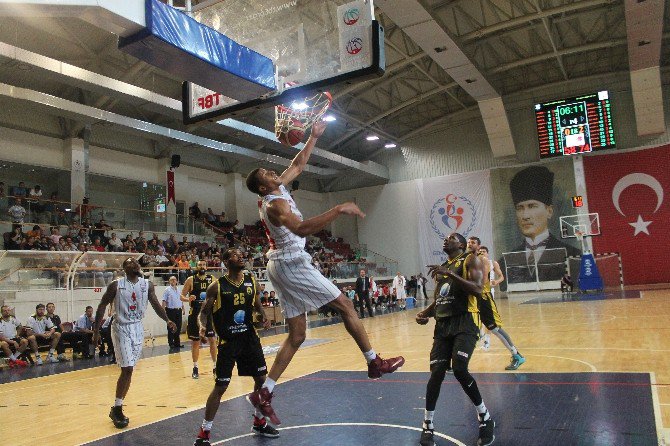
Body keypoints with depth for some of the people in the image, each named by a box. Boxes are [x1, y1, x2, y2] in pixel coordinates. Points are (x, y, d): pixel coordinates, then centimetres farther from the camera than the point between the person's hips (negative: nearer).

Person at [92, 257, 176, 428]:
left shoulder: (147, 285, 1)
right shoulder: (116, 285, -10)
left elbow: (156, 304, 8)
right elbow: (102, 306, -4)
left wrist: (167, 320, -6)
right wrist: (96, 331, -7)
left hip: (137, 329, 5)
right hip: (121, 328, -4)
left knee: (129, 370, 9)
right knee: (127, 369, -11)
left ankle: (117, 408, 22)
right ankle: (117, 409, 5)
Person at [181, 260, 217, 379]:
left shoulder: (212, 279, 2)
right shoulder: (191, 280, -2)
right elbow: (182, 296, 0)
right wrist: (188, 299, -20)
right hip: (195, 314, -1)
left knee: (213, 340, 0)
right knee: (195, 341, 6)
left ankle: (215, 365, 12)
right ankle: (195, 368, 18)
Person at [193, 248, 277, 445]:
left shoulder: (251, 280, 1)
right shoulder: (217, 286, -11)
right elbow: (204, 312, -4)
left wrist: (264, 318, -3)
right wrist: (202, 325, -24)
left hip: (249, 337, 5)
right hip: (228, 341, -5)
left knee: (262, 379, 10)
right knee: (220, 387, -3)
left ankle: (259, 422, 31)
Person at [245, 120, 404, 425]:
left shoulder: (278, 189, 11)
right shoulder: (275, 203, -17)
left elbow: (298, 165, 26)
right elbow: (301, 229, -37)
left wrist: (313, 137, 23)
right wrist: (338, 210, -37)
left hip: (282, 265, 10)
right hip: (291, 263, -10)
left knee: (296, 335, 8)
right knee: (345, 305, -1)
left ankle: (264, 393, 5)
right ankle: (375, 364, 8)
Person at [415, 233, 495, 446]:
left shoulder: (471, 259, 1)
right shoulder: (441, 268, 22)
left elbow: (478, 290, -15)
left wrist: (450, 274, -20)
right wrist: (424, 313, 4)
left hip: (465, 321, -6)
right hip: (442, 324, 6)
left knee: (459, 369, -21)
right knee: (436, 373, -1)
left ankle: (485, 418, 3)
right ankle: (428, 426, 13)